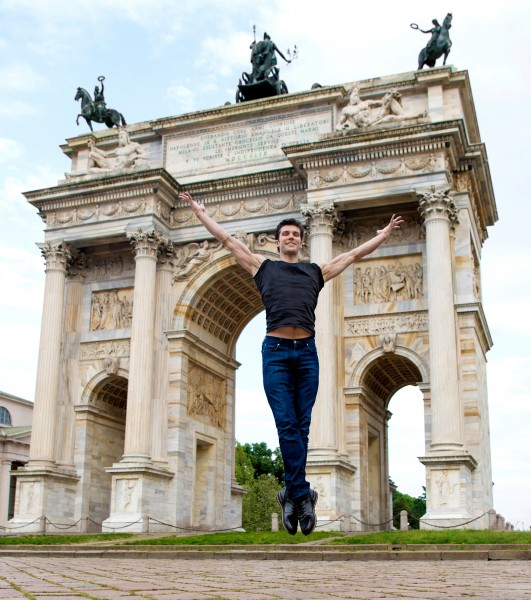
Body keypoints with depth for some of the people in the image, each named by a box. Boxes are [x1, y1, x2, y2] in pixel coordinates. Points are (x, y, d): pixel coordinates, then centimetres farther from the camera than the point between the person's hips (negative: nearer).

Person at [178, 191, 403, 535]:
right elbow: (227, 240, 20)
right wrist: (199, 210, 23)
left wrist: (385, 234, 29)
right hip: (276, 351, -2)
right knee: (286, 425, -9)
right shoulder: (263, 267, 16)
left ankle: (292, 495, 10)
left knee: (301, 427, 2)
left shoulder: (316, 271, 19)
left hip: (307, 352, 2)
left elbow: (354, 254, 26)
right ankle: (302, 495, -5)